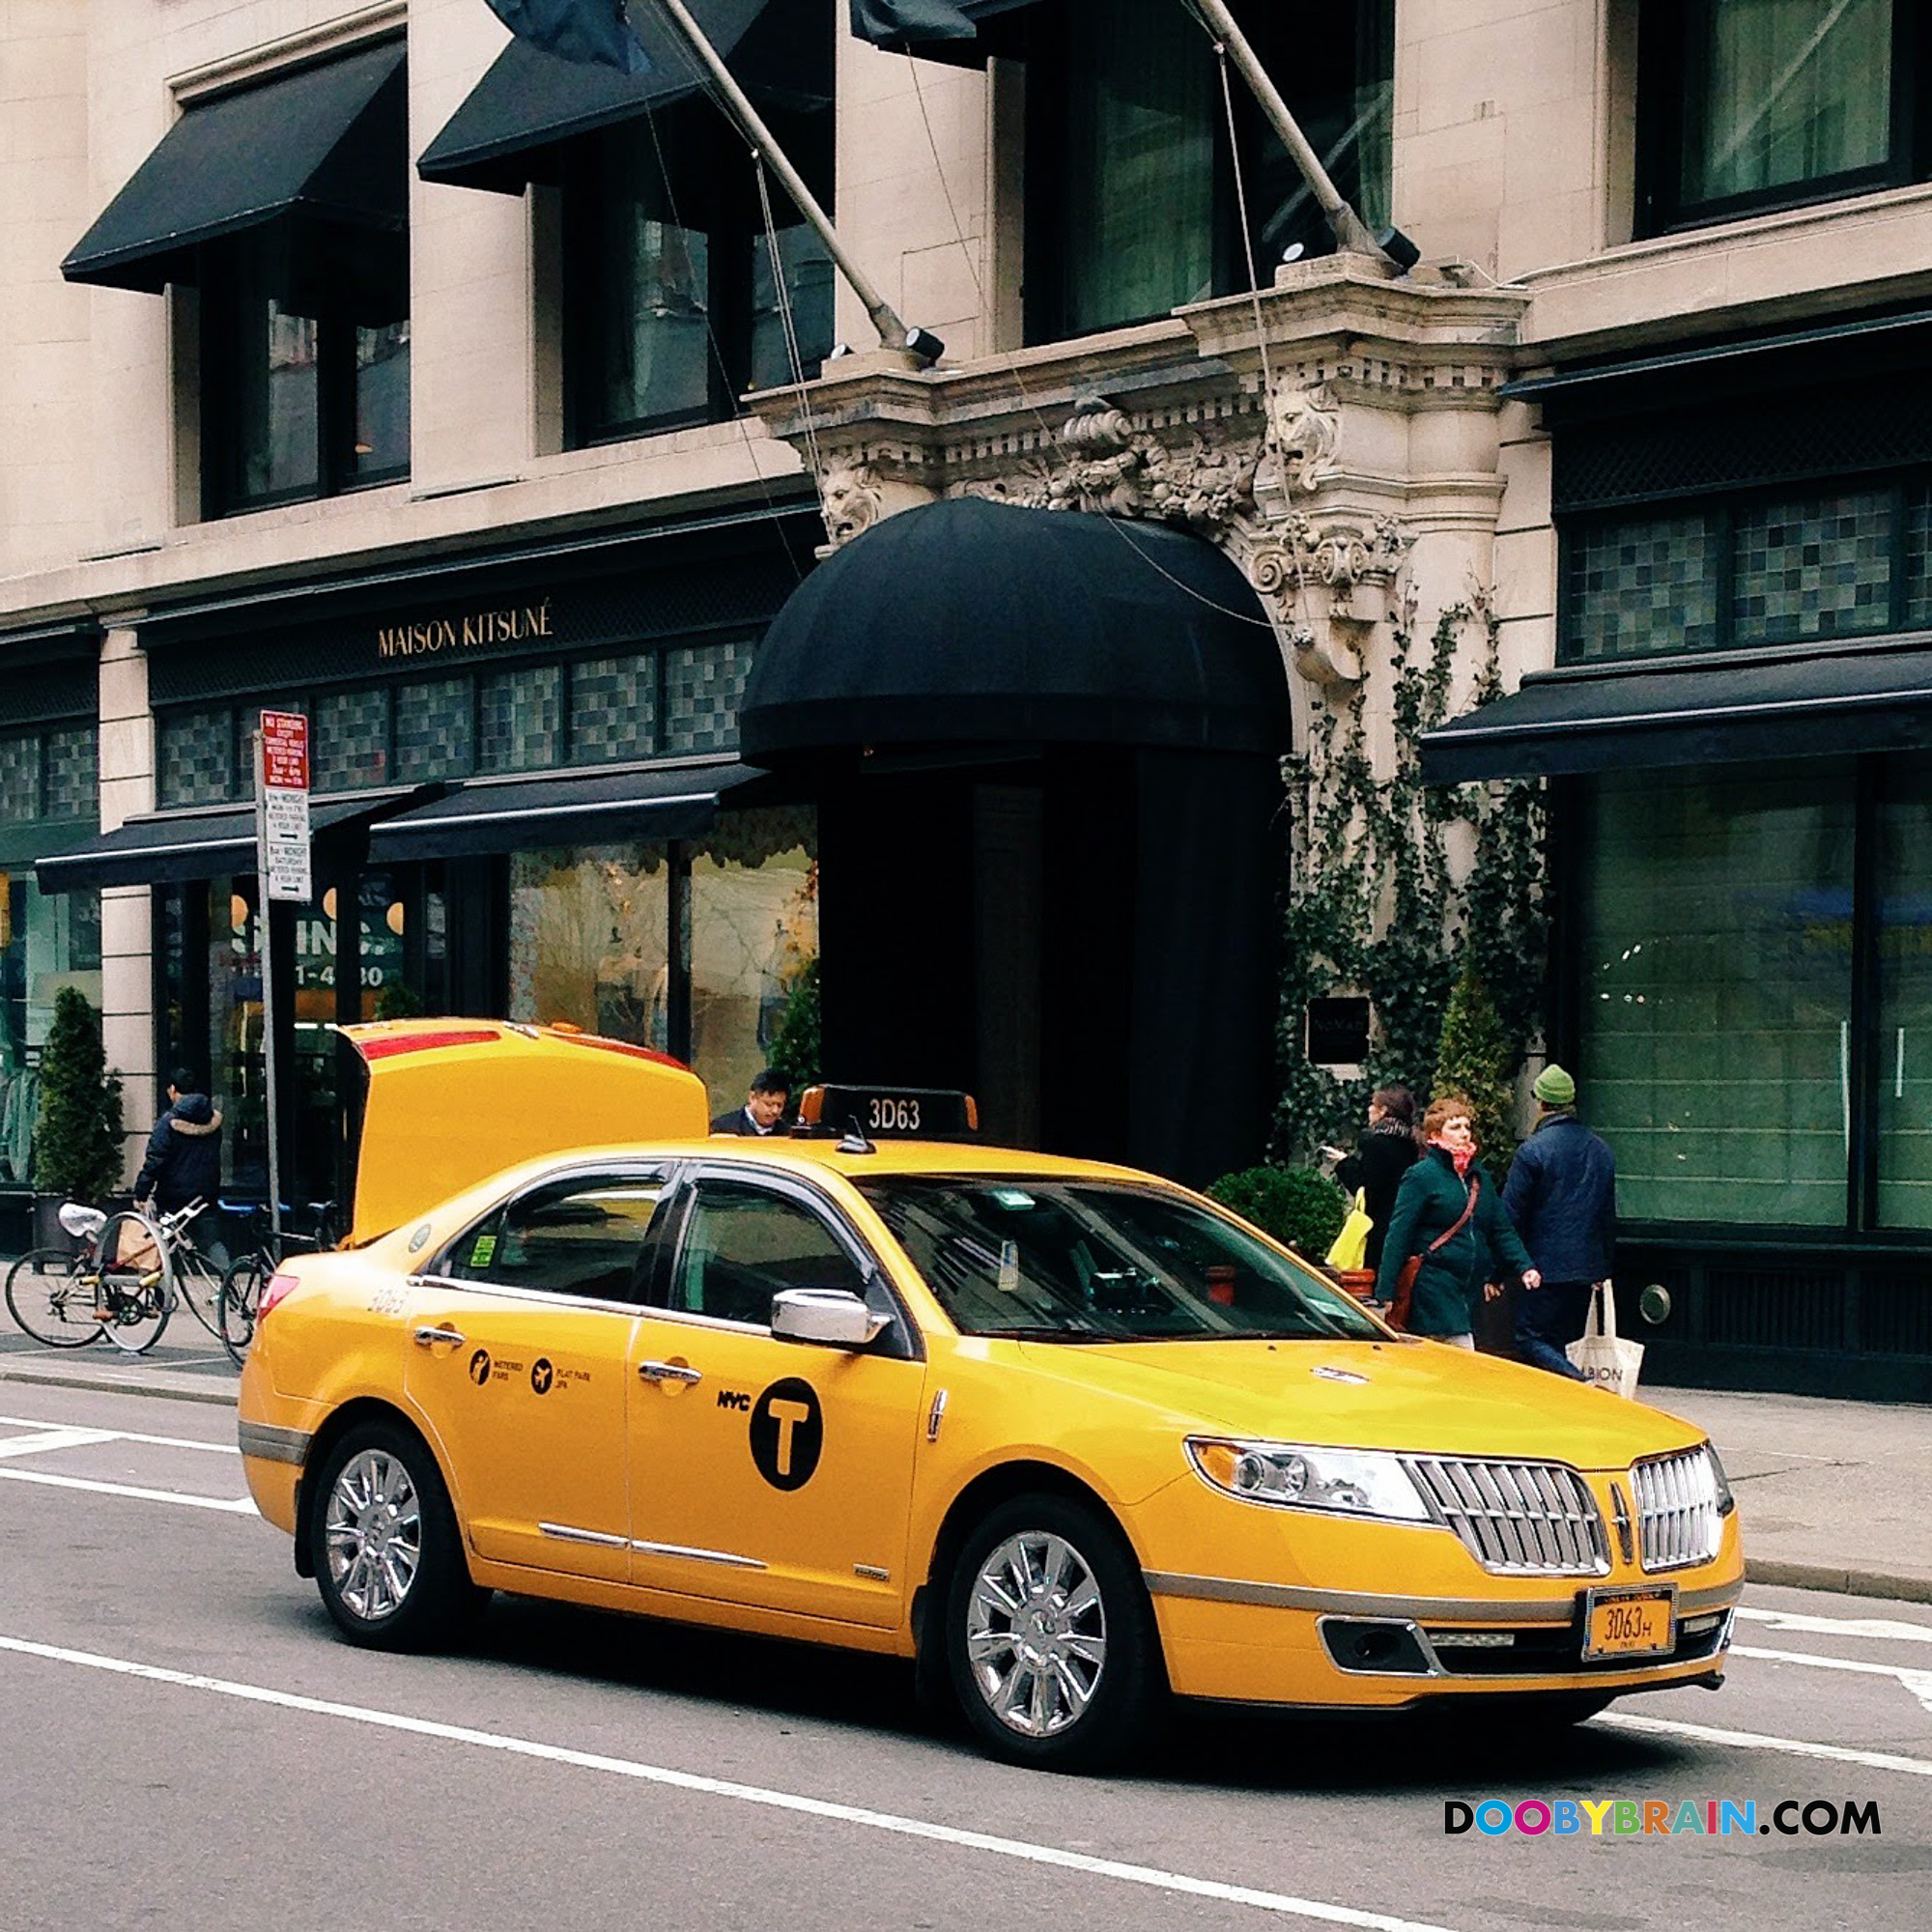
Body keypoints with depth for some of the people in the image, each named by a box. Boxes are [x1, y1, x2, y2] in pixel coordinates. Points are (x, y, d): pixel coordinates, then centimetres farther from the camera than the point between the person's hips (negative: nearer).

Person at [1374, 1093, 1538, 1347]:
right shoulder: (1421, 1176, -5)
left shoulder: (1480, 1176, 16)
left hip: (1472, 1292, 7)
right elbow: (1398, 1236, -8)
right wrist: (1386, 1293, -12)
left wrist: (1525, 1266, 1)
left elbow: (1502, 1231, 17)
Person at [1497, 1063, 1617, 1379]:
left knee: (1532, 1341, -5)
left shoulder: (1533, 1150, -11)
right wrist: (1604, 1270, 27)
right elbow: (1608, 1216, 19)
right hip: (1587, 1267, 7)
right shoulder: (1602, 1150, 12)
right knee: (1562, 1342, 13)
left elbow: (1510, 1215, -9)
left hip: (1546, 1267, -7)